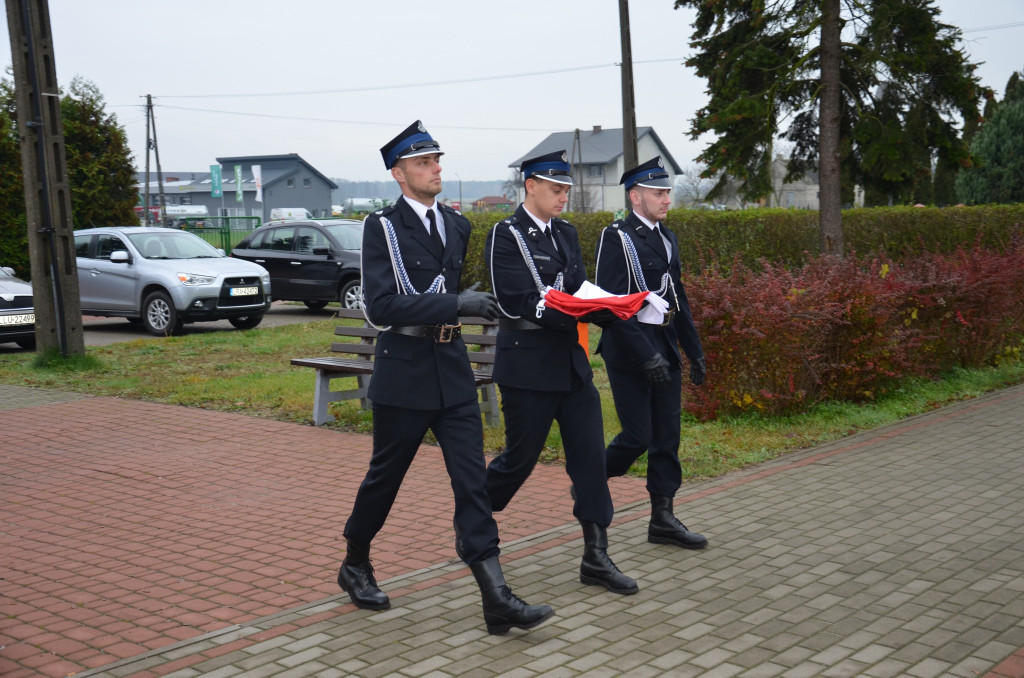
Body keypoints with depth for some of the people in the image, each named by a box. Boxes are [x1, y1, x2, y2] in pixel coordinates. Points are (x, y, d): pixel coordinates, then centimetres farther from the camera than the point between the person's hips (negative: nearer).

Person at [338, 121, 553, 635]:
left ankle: (497, 599, -2)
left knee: (472, 480, -1)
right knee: (385, 476, 10)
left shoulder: (457, 225, 10)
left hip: (452, 367, 5)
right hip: (403, 371, -5)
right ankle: (355, 565, 35)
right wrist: (455, 305, -25)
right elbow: (380, 307, -20)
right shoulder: (382, 227, -9)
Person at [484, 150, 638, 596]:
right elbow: (516, 303, -19)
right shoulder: (506, 236, -10)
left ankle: (596, 558, 8)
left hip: (572, 362, 7)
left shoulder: (565, 234, 13)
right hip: (528, 365, -6)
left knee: (589, 454, 2)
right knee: (520, 458, 5)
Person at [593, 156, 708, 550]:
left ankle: (662, 518, 14)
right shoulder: (616, 238, -12)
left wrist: (694, 351, 16)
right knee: (638, 437, -4)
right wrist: (646, 355, -23)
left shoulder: (666, 238, 13)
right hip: (630, 355, -7)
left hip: (665, 350, 8)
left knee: (667, 437, 7)